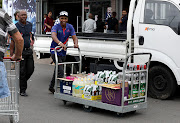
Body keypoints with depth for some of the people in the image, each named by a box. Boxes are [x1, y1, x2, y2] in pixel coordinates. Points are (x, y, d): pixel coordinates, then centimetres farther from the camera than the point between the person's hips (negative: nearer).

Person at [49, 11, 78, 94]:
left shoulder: (70, 27, -1)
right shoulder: (56, 27, -14)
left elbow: (74, 37, -12)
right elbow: (53, 36, -35)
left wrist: (76, 43, -35)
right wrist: (60, 43, -54)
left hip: (63, 51, 6)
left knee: (57, 70, 18)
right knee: (60, 71, -17)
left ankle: (51, 87, 35)